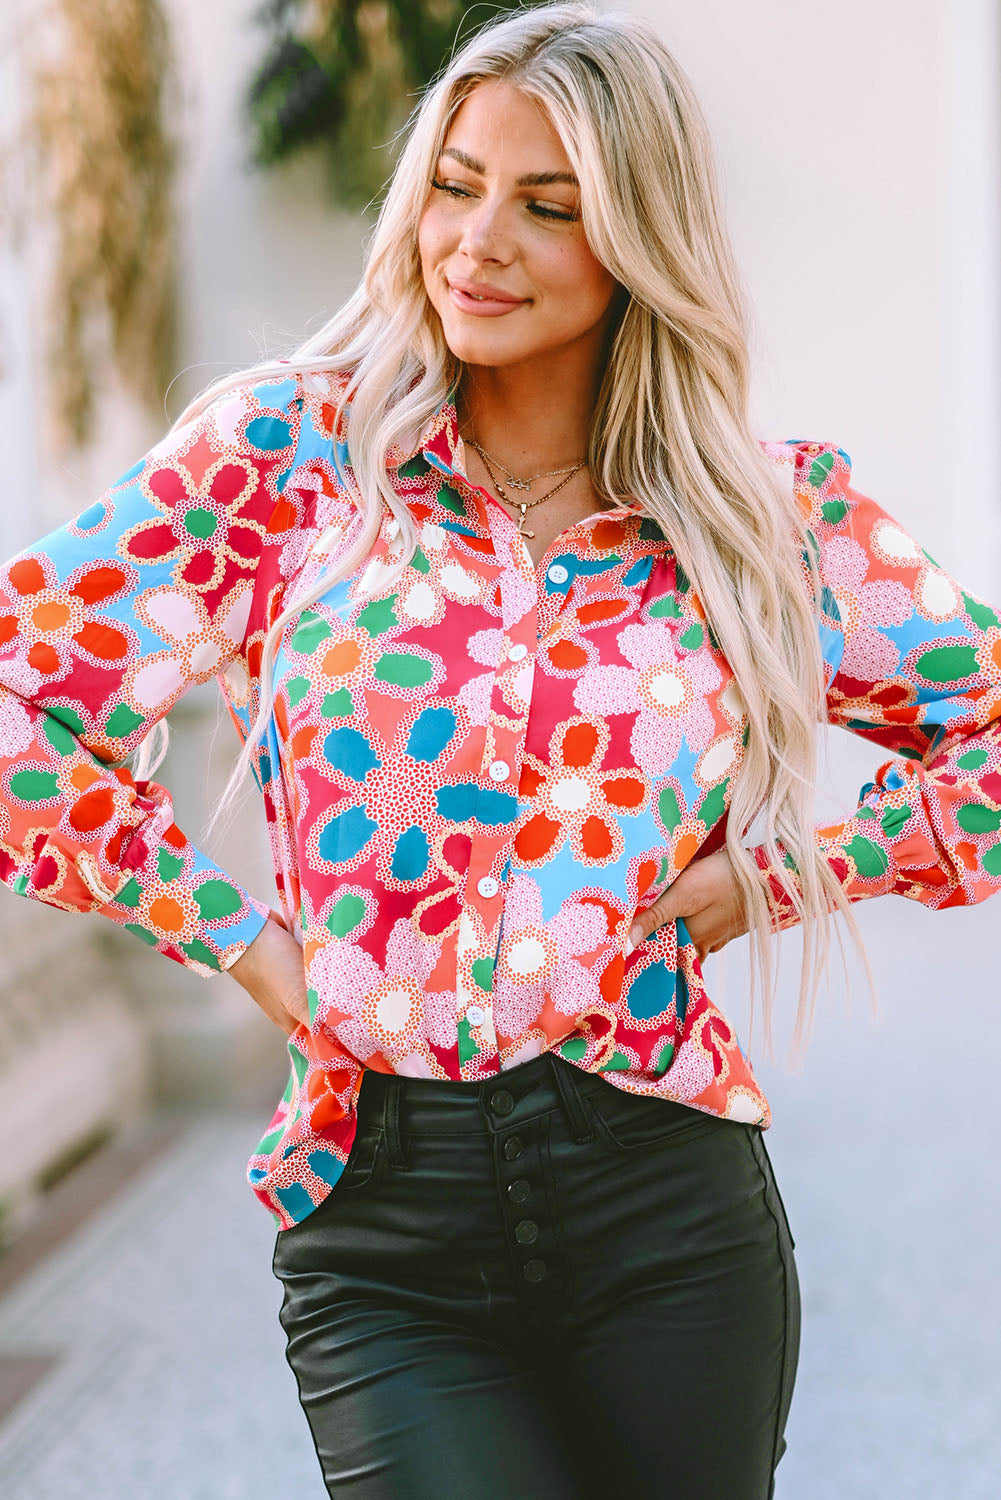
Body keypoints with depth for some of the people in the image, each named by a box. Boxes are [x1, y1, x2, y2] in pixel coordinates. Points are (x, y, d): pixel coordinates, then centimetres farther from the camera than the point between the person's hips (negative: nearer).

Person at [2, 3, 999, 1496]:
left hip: (666, 1200, 2)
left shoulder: (765, 513, 4)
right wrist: (240, 939, -4)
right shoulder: (287, 452, 0)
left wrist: (777, 878, 3)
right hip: (382, 1231, -1)